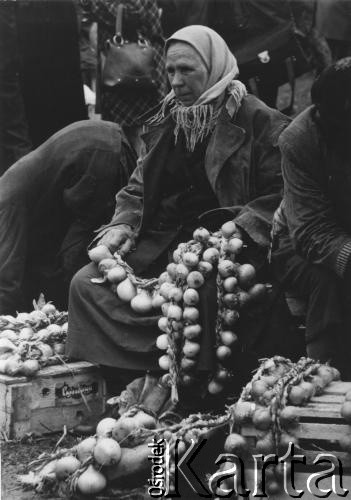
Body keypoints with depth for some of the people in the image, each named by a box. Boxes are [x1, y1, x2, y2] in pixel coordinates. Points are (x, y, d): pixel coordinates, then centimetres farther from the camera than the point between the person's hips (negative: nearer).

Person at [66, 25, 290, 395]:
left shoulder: (258, 121, -2)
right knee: (86, 283, -14)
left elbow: (280, 194, -8)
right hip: (159, 245, 6)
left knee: (196, 292, -38)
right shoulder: (166, 122, 19)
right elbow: (138, 189, 24)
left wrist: (238, 230, -22)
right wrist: (121, 226, 4)